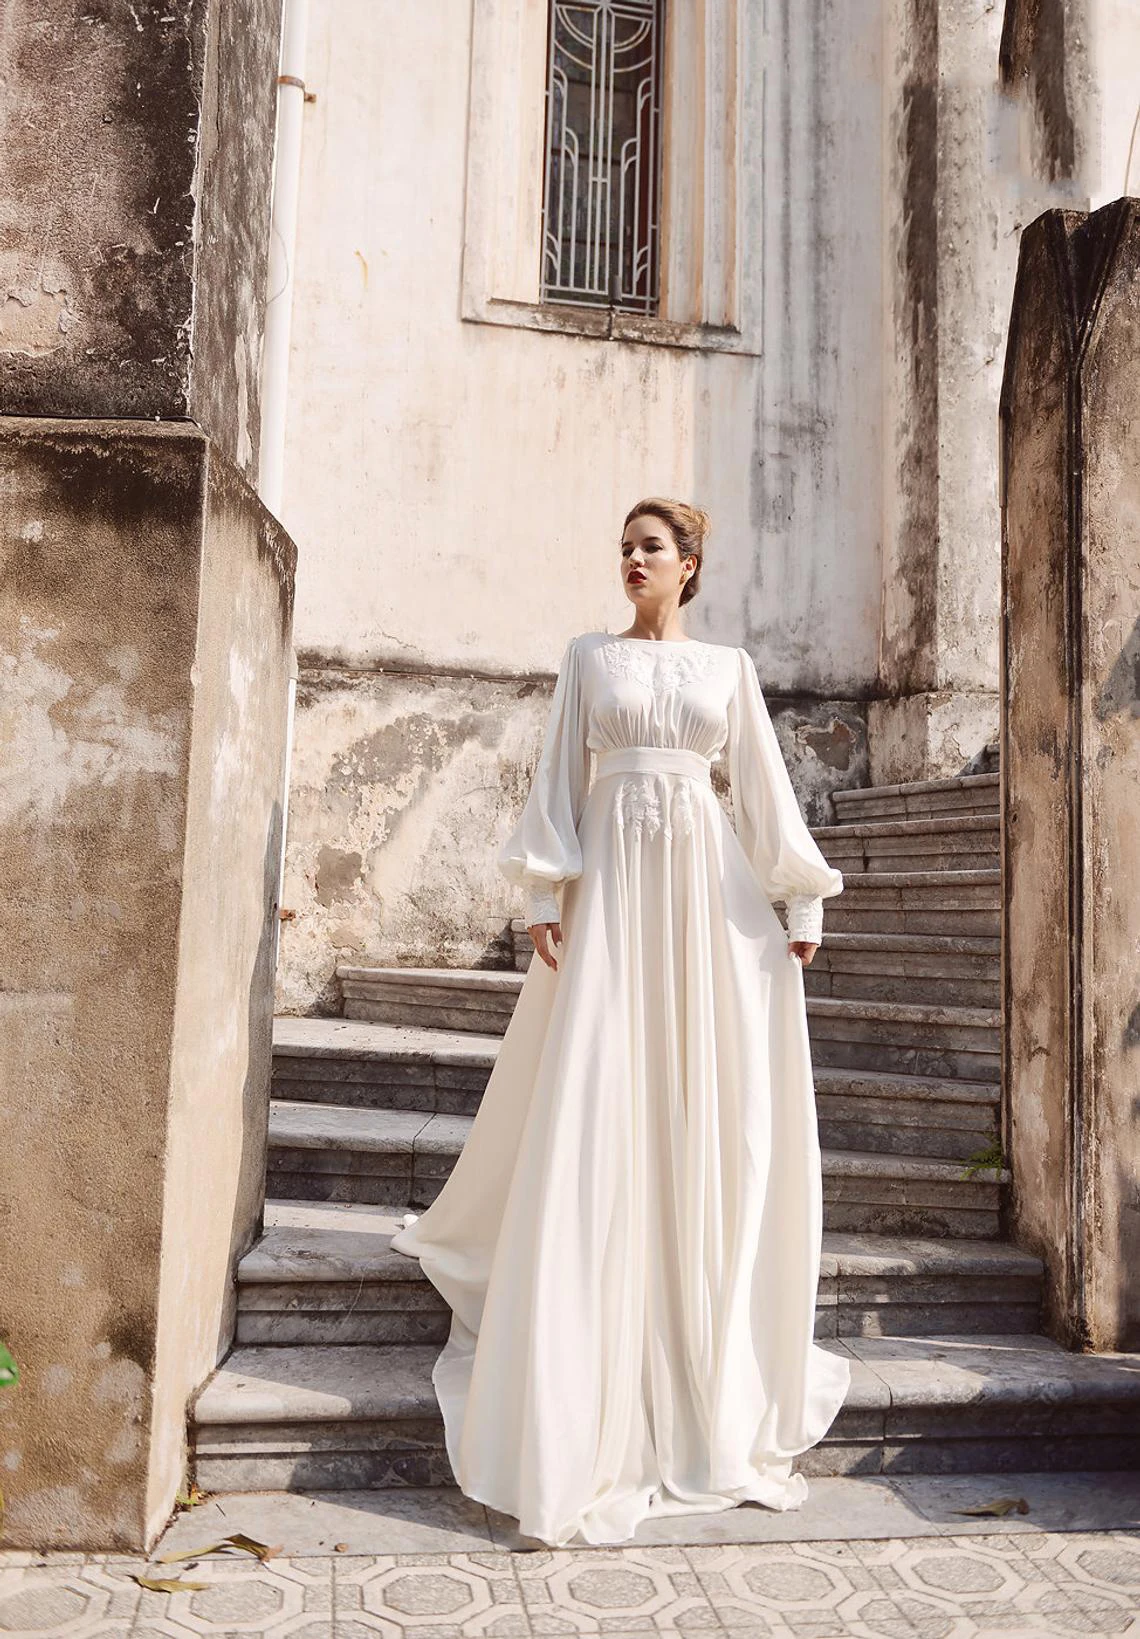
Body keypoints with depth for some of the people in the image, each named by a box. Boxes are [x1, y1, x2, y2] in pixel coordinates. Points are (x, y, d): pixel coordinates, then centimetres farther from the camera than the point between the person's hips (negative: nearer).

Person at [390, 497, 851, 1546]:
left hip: (709, 888, 1)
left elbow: (766, 787, 8)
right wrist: (545, 895, -5)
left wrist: (801, 902, 1)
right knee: (595, 1108, -3)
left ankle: (714, 1380, 20)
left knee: (712, 1117, 3)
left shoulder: (730, 665, 12)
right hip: (612, 881, -1)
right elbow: (558, 778, 5)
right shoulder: (589, 655, 10)